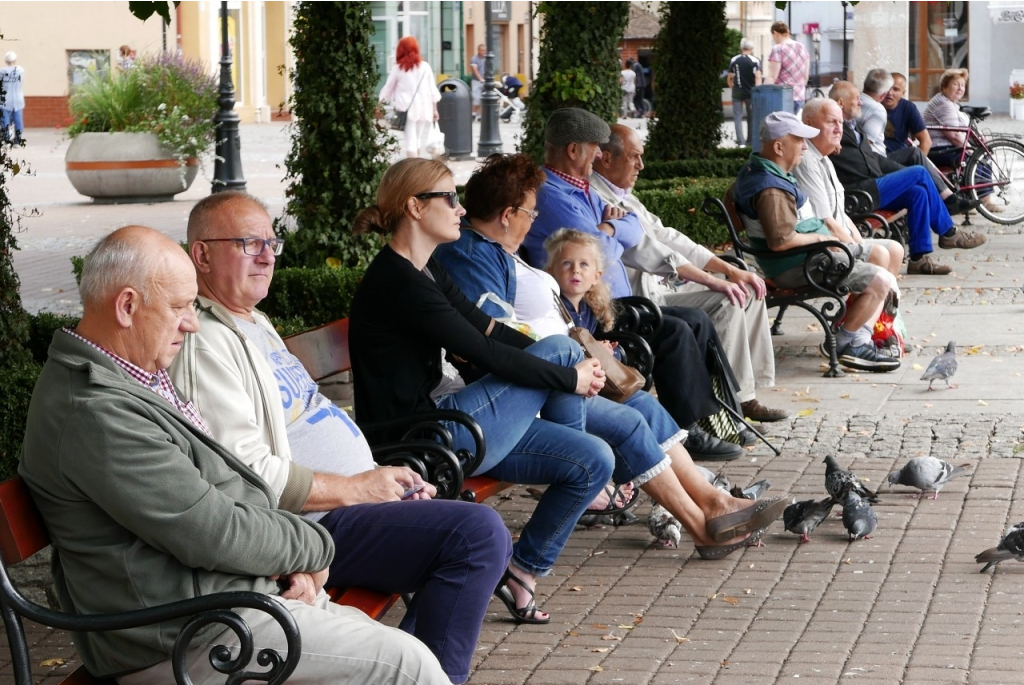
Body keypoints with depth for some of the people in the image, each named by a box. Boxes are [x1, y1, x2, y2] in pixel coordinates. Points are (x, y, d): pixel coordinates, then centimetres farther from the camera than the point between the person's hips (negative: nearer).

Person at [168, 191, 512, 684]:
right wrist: (356, 489, -16)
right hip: (310, 527, -11)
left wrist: (385, 480, 11)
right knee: (479, 532, -21)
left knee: (486, 535, 18)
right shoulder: (203, 344, -15)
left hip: (348, 500, 11)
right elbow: (246, 472, -23)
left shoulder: (255, 324, 19)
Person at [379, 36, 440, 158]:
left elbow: (388, 89, 6)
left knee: (410, 141, -4)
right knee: (421, 142, 11)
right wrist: (435, 109, 12)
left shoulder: (398, 68, 0)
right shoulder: (425, 66, 6)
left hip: (407, 110, -2)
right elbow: (433, 91, 7)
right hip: (424, 109, 2)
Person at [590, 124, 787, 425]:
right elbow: (645, 250, -22)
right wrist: (713, 282, -22)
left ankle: (747, 394, 3)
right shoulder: (595, 199, -15)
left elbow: (663, 236, 18)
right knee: (727, 303, -22)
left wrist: (730, 270, 9)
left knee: (748, 291, 5)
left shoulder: (621, 195, 18)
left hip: (661, 282, 11)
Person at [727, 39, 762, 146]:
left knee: (738, 117, 2)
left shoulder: (734, 60, 0)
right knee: (751, 117, 14)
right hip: (751, 92, 0)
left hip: (737, 92, 0)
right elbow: (758, 78, -16)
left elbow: (729, 78, 6)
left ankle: (741, 141, -10)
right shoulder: (755, 61, -7)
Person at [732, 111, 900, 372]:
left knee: (876, 275, 16)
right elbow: (780, 240, -34)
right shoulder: (771, 189, -25)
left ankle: (860, 338, 5)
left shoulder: (756, 170, 10)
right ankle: (846, 344, -2)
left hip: (807, 254, 11)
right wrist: (820, 237, -17)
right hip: (797, 266, -11)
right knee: (881, 281, -13)